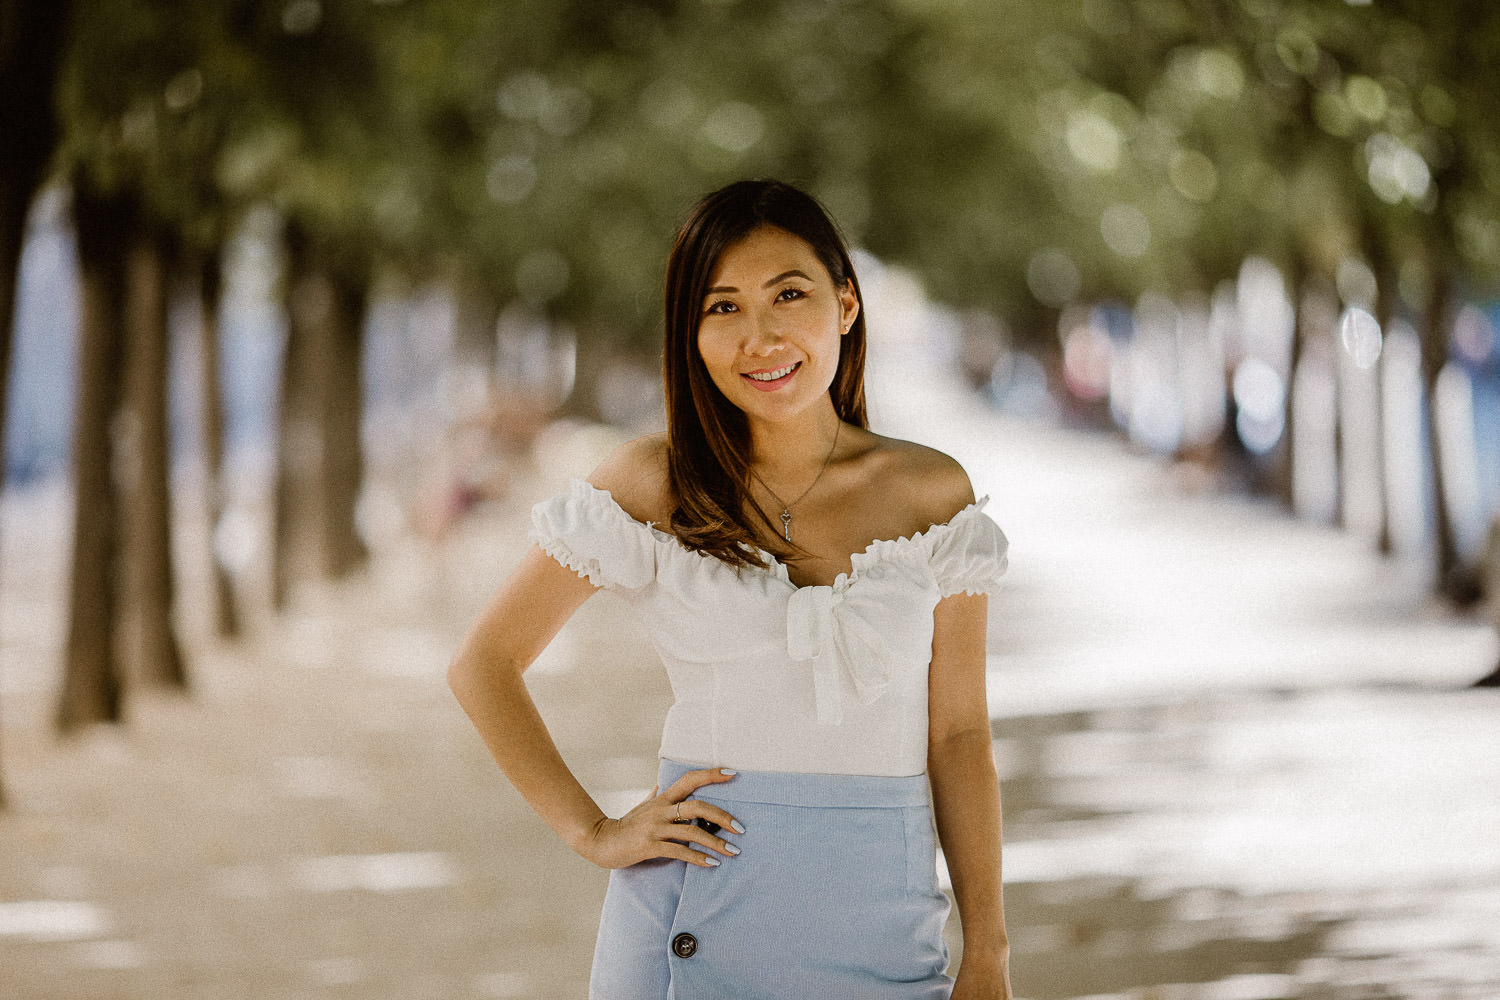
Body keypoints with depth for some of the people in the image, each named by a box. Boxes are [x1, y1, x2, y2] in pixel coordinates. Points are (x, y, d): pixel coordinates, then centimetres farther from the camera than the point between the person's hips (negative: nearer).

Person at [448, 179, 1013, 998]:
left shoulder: (932, 494, 3)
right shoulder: (653, 490, -1)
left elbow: (958, 732, 5)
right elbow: (482, 665, 5)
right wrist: (592, 832, -3)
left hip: (880, 925, 1)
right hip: (701, 917, -1)